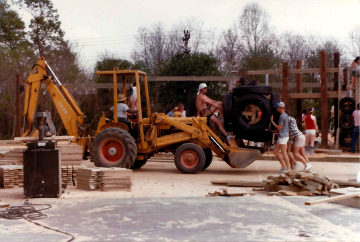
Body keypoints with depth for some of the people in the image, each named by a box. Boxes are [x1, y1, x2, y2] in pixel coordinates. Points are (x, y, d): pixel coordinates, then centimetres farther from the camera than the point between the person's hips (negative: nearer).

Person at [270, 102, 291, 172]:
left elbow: (279, 128, -16)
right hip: (281, 137, 10)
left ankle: (288, 169, 1)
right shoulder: (285, 115, 15)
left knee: (284, 153, -4)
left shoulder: (282, 116, -16)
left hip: (283, 137, -10)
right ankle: (283, 166, 15)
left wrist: (272, 121, -11)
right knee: (275, 151, 12)